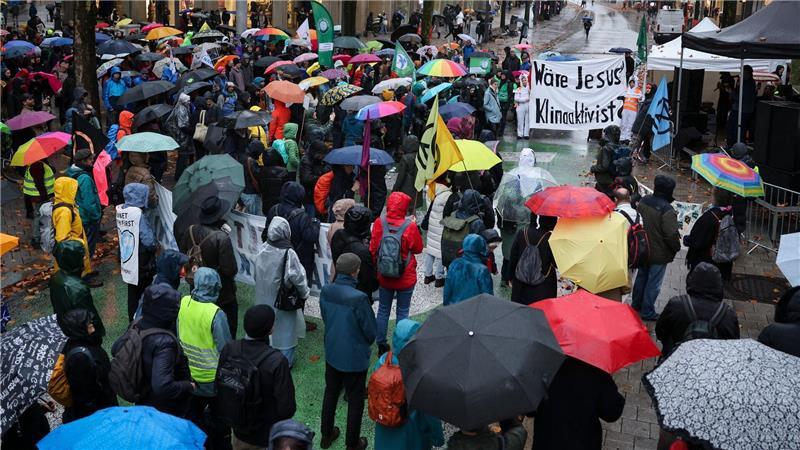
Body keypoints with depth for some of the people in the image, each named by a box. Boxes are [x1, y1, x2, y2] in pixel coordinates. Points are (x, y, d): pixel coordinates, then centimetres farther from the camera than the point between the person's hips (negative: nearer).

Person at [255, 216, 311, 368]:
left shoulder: (263, 248, -9)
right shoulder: (288, 253, -24)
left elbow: (258, 271, 1)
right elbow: (296, 276, -19)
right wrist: (304, 293, -3)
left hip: (264, 296, 5)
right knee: (284, 327, 10)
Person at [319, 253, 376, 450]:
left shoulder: (325, 291, -12)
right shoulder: (359, 298, -30)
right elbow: (370, 331, -18)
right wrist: (366, 343, 4)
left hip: (332, 354, 5)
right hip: (355, 358, -5)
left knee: (330, 393, 24)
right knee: (355, 400, 14)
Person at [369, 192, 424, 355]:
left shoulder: (379, 223, -13)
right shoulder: (410, 227, -22)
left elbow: (373, 249, -3)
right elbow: (418, 248, -6)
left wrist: (376, 267, 13)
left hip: (384, 276, 2)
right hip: (405, 278, -2)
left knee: (383, 310, 17)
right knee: (402, 312, 13)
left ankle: (381, 345, 27)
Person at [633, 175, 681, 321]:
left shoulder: (644, 200, -7)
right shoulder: (667, 211, -29)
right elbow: (671, 235, -26)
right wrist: (677, 247, -5)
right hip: (659, 253, -7)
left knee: (641, 276, 24)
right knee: (654, 283, 8)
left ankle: (636, 304, 39)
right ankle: (647, 312, 18)